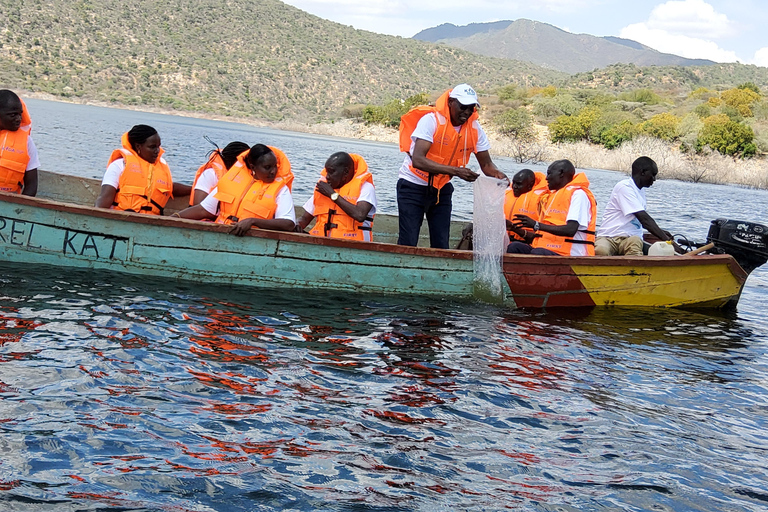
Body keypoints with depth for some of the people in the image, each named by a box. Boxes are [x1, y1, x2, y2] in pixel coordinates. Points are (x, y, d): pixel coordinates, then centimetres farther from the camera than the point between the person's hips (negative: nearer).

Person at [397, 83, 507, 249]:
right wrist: (455, 171, -43)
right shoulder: (431, 120, -23)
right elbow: (418, 160, -34)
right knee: (408, 243, -10)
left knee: (442, 245, 1)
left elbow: (486, 164, 2)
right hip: (413, 185, -5)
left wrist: (498, 175, -22)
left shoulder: (474, 128, -6)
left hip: (442, 189, 5)